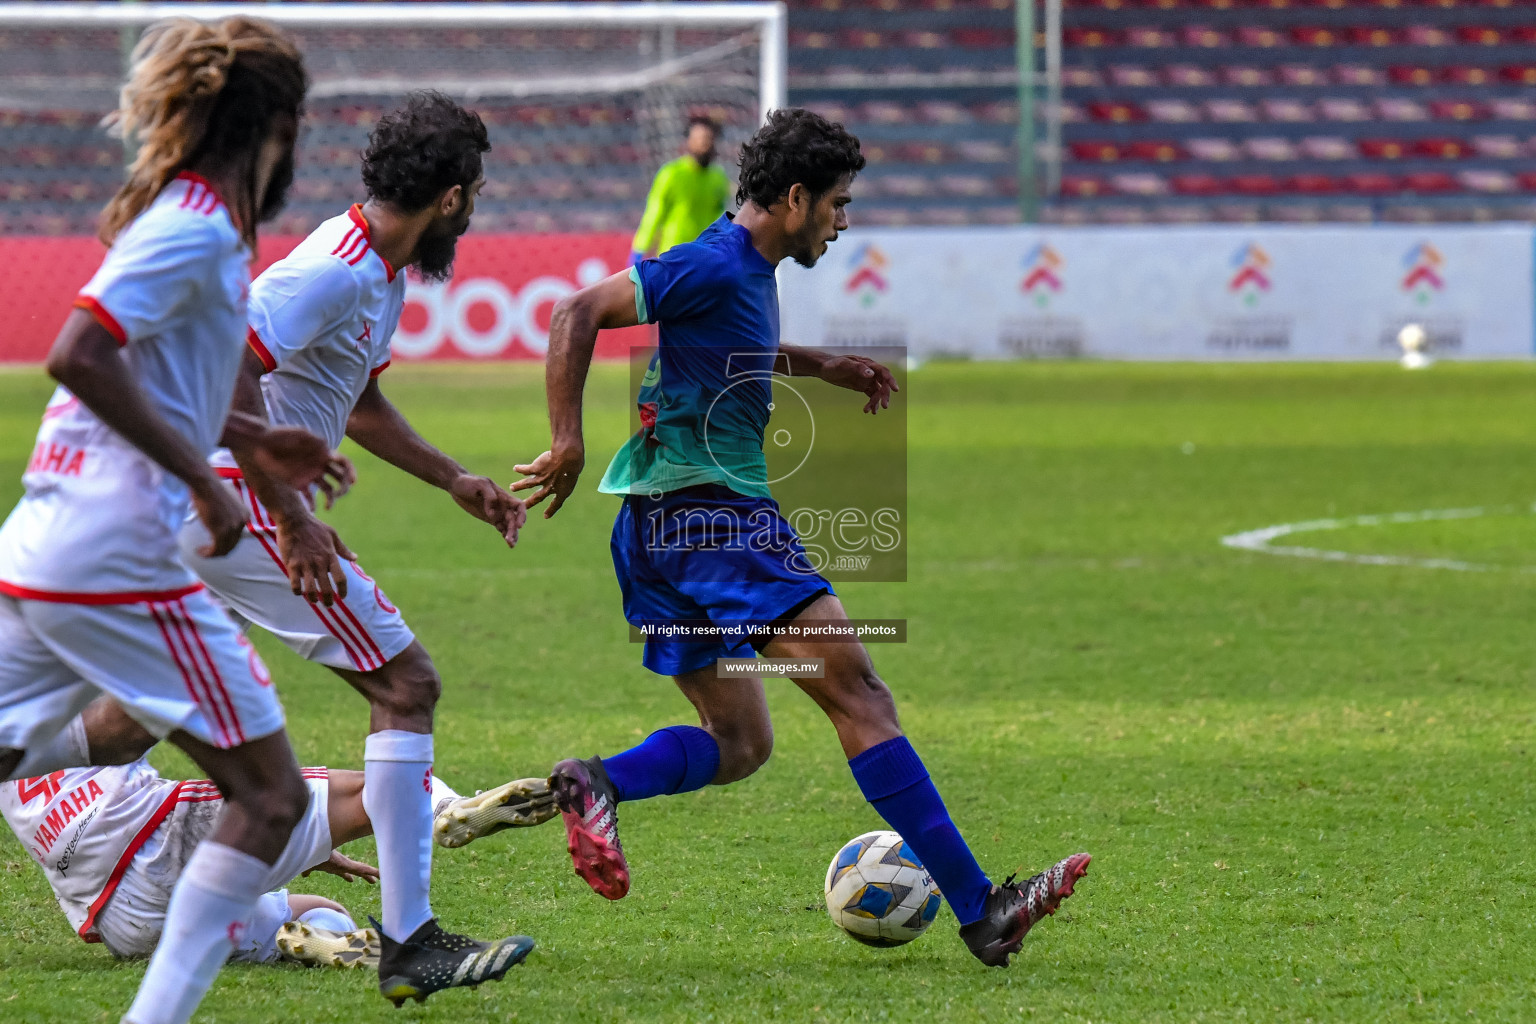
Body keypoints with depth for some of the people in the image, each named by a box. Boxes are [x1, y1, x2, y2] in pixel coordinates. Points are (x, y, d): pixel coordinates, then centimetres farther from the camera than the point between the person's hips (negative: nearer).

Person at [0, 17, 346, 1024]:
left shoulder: (182, 217, 17)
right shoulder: (198, 228, -12)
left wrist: (256, 440, 27)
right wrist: (203, 478, -20)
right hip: (121, 562, -9)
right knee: (271, 797, -2)